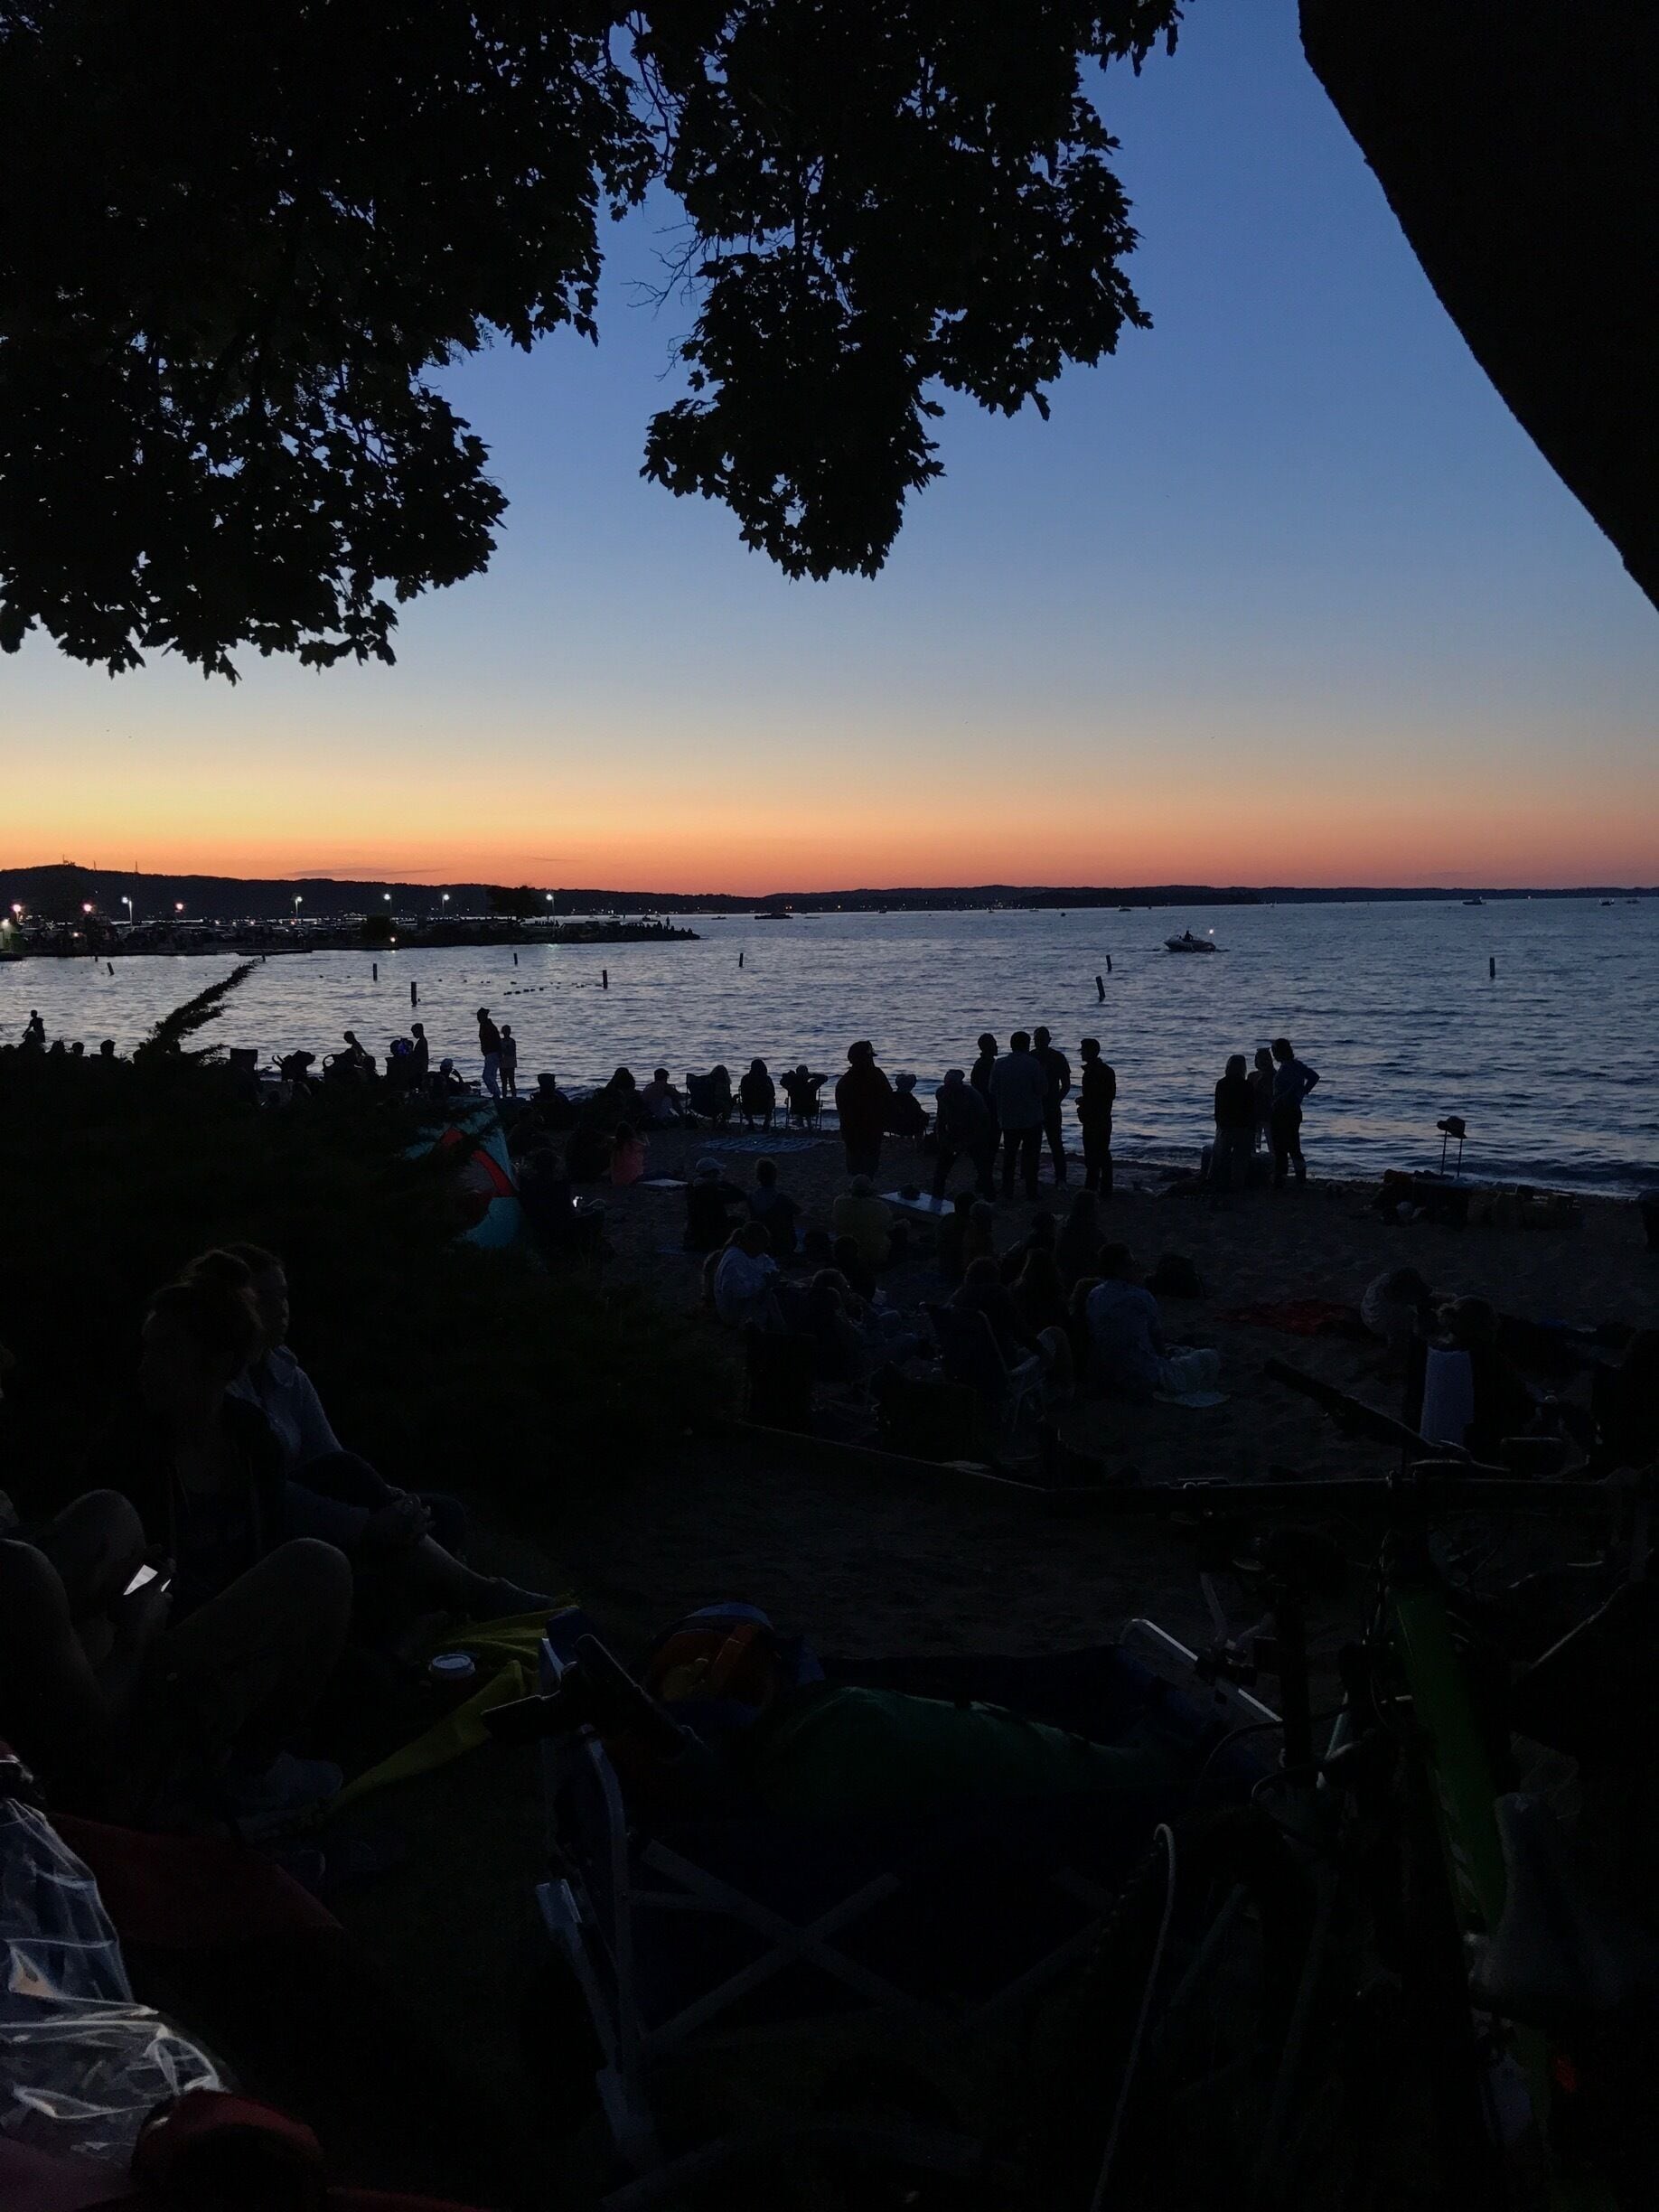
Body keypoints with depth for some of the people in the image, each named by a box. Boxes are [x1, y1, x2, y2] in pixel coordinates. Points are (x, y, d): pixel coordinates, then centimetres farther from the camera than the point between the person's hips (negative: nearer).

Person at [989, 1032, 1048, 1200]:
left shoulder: (999, 1065, 1)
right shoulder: (1033, 1064, -12)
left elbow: (993, 1092, 7)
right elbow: (1043, 1090, -10)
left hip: (1008, 1119, 3)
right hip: (1031, 1118, -3)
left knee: (1009, 1155, 13)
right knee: (1031, 1155, 5)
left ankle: (1007, 1192, 13)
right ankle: (1031, 1191, 4)